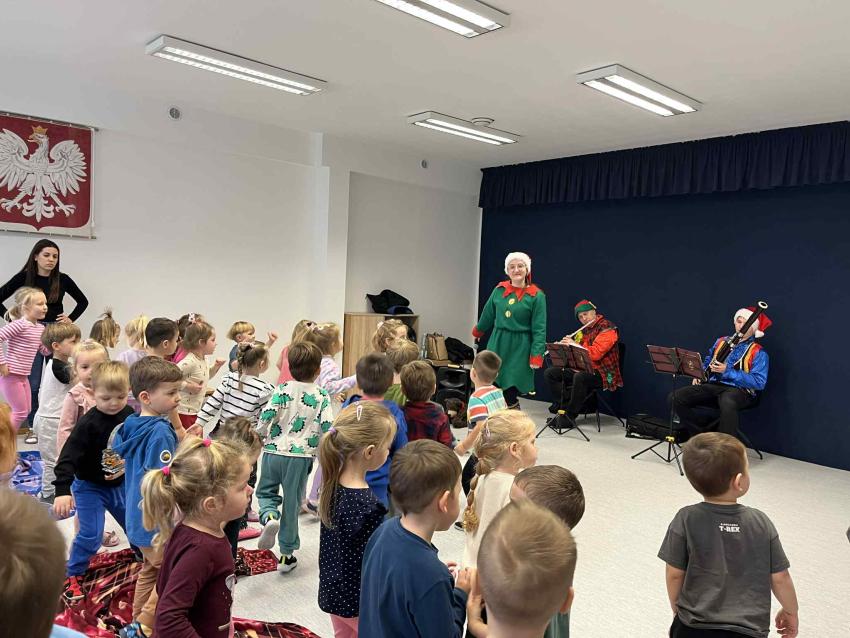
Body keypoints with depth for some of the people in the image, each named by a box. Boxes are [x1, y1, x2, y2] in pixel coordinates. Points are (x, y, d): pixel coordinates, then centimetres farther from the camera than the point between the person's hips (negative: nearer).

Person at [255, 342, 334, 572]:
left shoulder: (283, 390, -4)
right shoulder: (322, 396, -4)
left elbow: (266, 416, -11)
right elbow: (327, 427, -9)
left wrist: (259, 438, 7)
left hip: (274, 451, 0)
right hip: (301, 456, 0)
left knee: (266, 492, 22)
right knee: (292, 503, 12)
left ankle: (269, 517, -9)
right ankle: (287, 555, 20)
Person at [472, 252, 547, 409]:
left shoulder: (536, 296, -8)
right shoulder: (499, 290, 4)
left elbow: (539, 329, -10)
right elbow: (488, 314, 20)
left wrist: (536, 355, -17)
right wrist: (478, 331, 32)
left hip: (520, 348, -4)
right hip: (497, 343, 4)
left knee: (512, 389, -3)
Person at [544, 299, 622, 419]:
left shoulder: (607, 328, -11)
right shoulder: (583, 330, 14)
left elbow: (595, 353, -24)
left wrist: (574, 344, -19)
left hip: (602, 373, -8)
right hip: (582, 369, 8)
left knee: (579, 377, -39)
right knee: (549, 373, -2)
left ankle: (570, 415, -25)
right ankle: (564, 403, -13)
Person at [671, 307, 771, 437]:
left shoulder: (758, 352, 0)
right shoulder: (721, 341, 18)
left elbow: (759, 382, -12)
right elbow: (707, 362, 29)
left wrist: (727, 371, -19)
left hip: (738, 390, -6)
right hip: (713, 385, 6)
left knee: (727, 404, -43)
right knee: (674, 398, -16)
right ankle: (703, 434, -4)